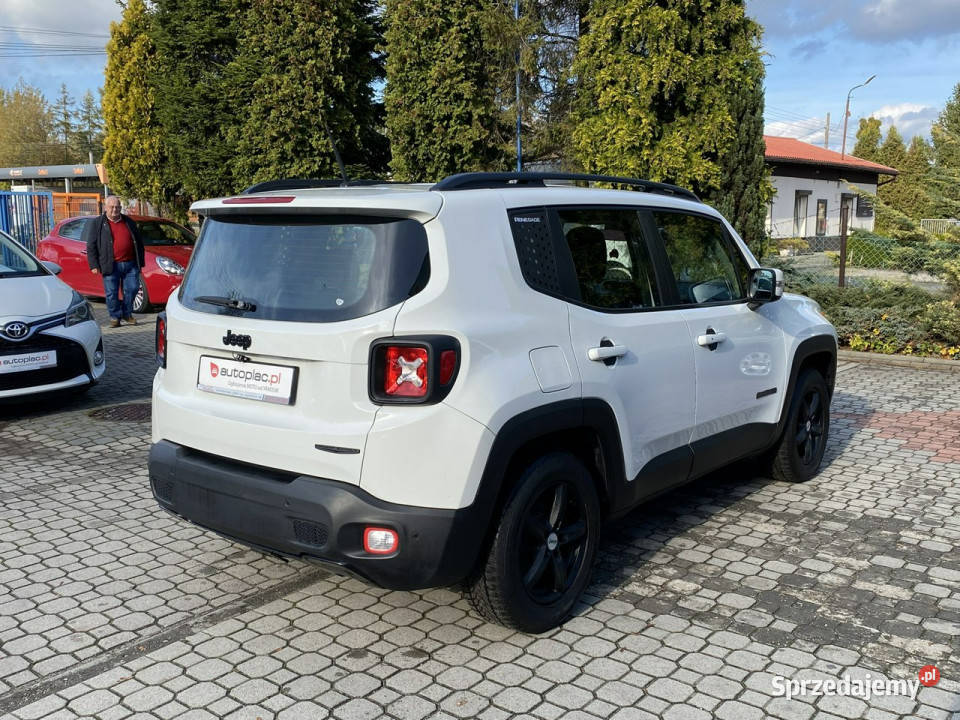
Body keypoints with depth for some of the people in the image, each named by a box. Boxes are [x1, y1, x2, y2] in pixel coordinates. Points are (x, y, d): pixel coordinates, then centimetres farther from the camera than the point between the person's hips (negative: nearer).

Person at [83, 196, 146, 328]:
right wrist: (93, 265, -5)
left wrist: (140, 262, 13)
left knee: (132, 289, 1)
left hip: (130, 264, 3)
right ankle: (115, 317, 12)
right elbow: (91, 246, 3)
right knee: (111, 293, 0)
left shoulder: (129, 222, 15)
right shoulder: (97, 224, 6)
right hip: (111, 266, -2)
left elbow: (139, 243, 19)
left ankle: (127, 314, 19)